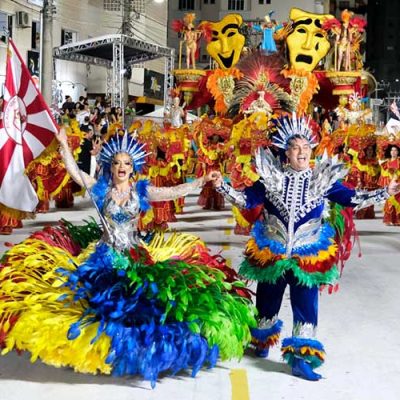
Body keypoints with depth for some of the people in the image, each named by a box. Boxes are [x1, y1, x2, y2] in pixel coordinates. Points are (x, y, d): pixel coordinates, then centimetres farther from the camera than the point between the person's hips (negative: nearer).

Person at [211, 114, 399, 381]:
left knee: (306, 305, -2)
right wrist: (223, 186, -14)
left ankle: (300, 359, 7)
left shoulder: (323, 178, -3)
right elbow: (247, 200, -2)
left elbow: (351, 199, -2)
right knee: (268, 300, 16)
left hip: (308, 256, 0)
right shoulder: (272, 177, -4)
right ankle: (263, 340, 42)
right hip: (271, 253, 0)